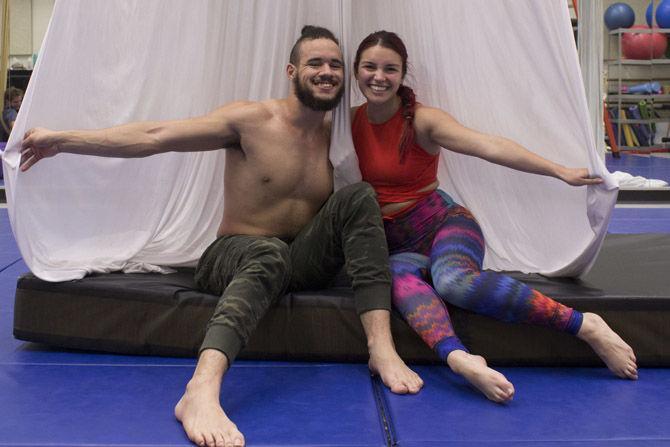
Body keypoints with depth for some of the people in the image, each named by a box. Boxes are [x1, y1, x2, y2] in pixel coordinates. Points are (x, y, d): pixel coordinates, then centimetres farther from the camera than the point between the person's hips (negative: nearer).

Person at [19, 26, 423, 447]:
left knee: (359, 195, -18)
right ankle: (201, 392, -60)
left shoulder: (336, 131, 6)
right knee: (270, 254, -39)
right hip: (234, 255, -4)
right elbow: (157, 136, -14)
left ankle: (381, 347, -30)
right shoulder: (254, 120, -8)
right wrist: (62, 139, -17)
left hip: (301, 262, 4)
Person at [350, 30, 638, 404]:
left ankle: (587, 326, -32)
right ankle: (458, 358, -59)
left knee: (454, 281, -37)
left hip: (444, 223, -3)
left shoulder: (422, 121, -7)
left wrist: (560, 171, -30)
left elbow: (489, 146, -21)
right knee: (401, 276, -35)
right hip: (396, 244, 3)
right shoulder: (353, 120, 5)